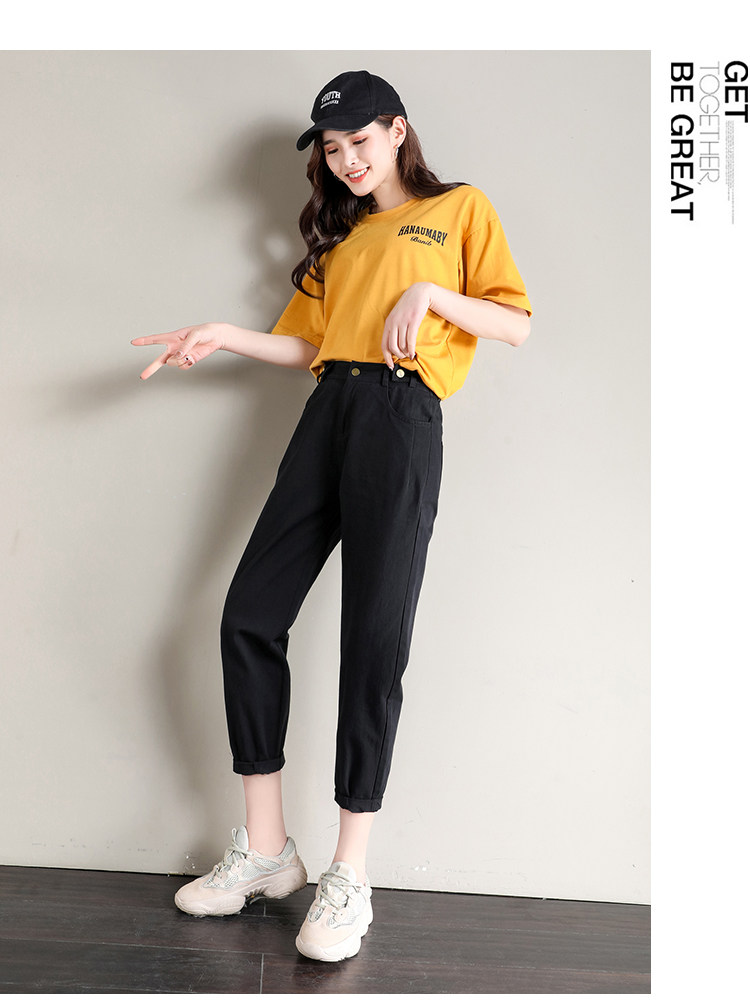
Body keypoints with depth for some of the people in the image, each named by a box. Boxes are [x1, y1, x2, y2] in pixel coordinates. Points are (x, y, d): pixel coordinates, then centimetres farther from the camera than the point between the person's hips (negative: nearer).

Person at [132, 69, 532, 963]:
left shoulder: (460, 209, 14)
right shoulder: (341, 236, 29)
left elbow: (516, 325, 5)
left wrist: (429, 293, -9)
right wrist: (226, 337, 9)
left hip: (401, 416, -5)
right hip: (328, 411, 6)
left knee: (373, 647, -10)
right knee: (248, 618, -5)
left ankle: (349, 877, -2)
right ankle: (265, 848, 5)